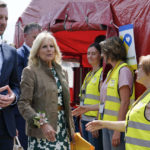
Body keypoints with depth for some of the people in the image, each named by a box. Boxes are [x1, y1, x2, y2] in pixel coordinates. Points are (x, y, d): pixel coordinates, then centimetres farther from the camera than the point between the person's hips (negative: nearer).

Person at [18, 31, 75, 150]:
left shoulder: (62, 72, 15)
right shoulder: (30, 72, -3)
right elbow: (23, 104, -10)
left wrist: (71, 128, 14)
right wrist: (42, 124, -21)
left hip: (63, 132, 5)